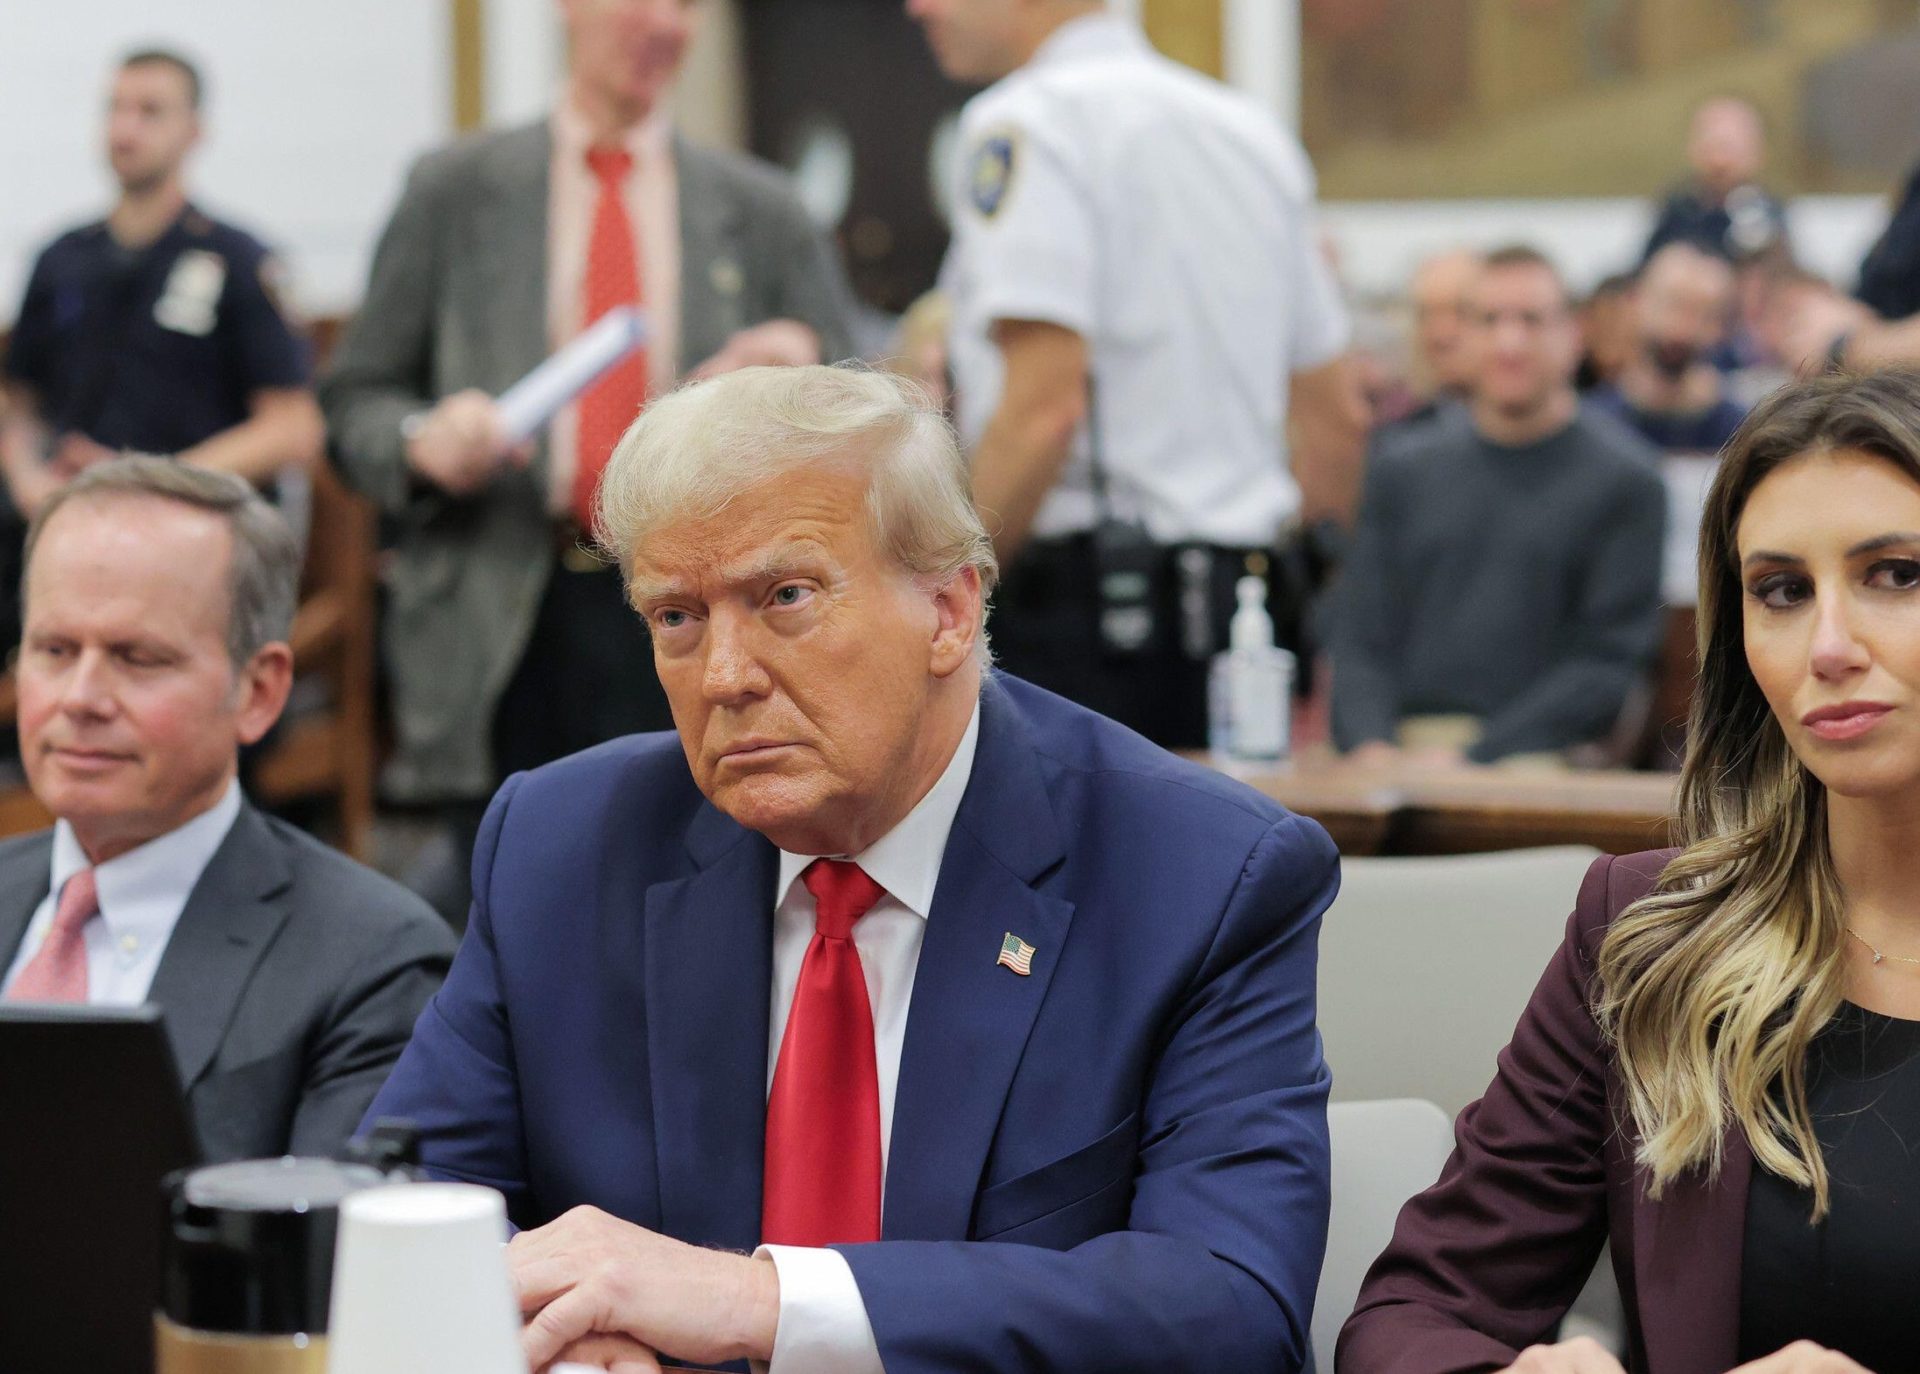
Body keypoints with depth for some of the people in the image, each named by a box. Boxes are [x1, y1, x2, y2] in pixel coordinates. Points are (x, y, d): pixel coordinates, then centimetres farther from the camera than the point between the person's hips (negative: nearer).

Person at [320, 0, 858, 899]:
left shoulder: (760, 213, 13)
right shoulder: (454, 193, 11)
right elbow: (356, 397, 10)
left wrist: (804, 367, -12)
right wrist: (425, 440, -12)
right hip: (508, 622, 0)